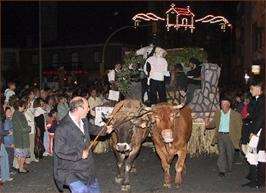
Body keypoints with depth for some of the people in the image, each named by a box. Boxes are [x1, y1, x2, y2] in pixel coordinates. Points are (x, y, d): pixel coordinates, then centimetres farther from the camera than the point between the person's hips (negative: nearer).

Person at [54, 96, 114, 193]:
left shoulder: (84, 121, -2)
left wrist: (105, 130, 14)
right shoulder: (62, 128, -27)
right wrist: (80, 154, -22)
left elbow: (91, 129, 23)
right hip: (71, 173, -8)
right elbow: (59, 151, -28)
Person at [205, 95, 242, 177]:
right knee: (221, 153, -3)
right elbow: (214, 123, 14)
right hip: (220, 135, 2)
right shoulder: (217, 113, 8)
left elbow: (239, 128, -2)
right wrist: (208, 124, -8)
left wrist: (238, 139, -9)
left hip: (230, 136, -2)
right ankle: (222, 170, 0)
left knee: (230, 153, 9)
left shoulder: (236, 115, -4)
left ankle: (229, 168, 29)